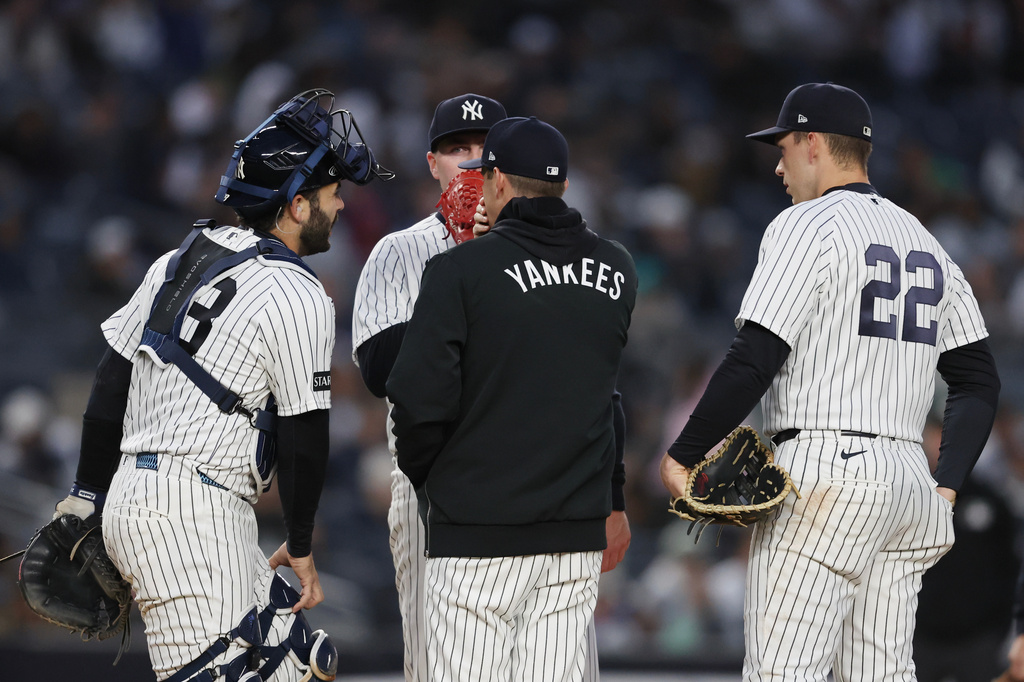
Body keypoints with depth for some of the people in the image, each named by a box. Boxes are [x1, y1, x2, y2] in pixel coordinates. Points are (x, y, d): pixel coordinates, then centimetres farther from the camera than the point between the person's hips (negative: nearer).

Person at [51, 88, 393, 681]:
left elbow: (112, 380, 16)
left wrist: (88, 496, 20)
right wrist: (300, 548, 6)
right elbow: (304, 436, -5)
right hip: (193, 512, -9)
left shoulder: (180, 261, 16)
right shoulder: (298, 297, -8)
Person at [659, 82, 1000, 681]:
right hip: (909, 479, 8)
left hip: (825, 476, -8)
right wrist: (945, 490, 16)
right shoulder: (925, 242, 20)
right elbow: (980, 379, 18)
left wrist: (681, 457, -6)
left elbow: (753, 362, -14)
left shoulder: (807, 226, -5)